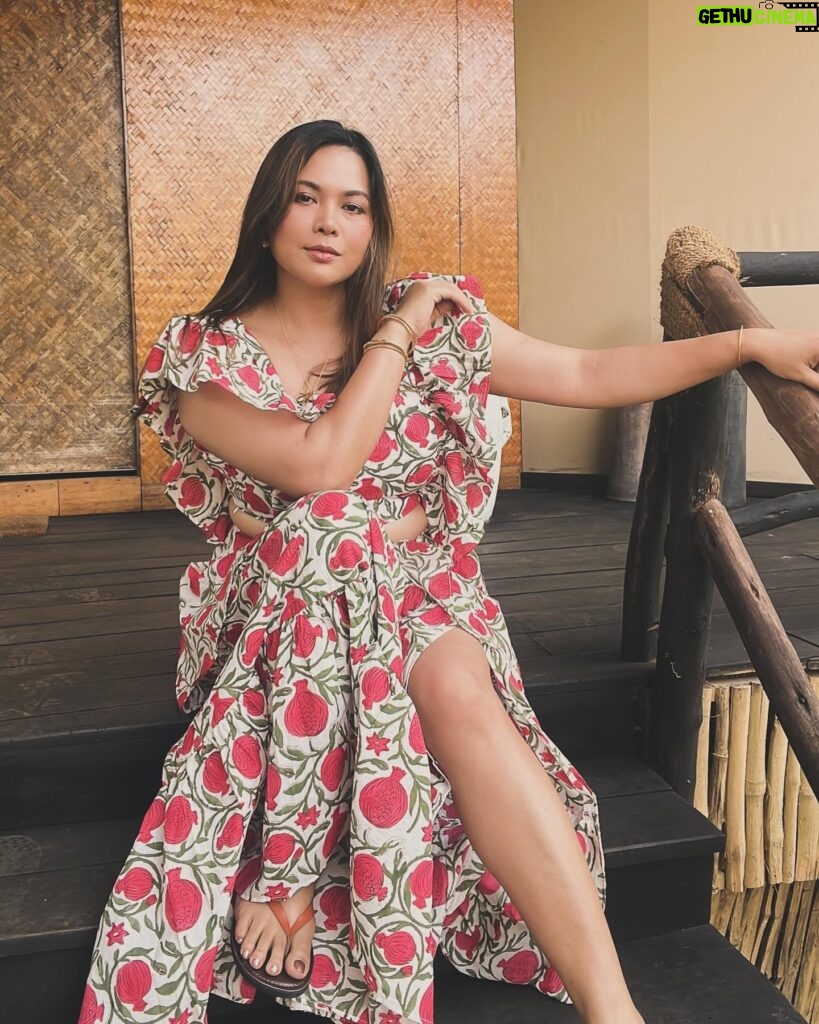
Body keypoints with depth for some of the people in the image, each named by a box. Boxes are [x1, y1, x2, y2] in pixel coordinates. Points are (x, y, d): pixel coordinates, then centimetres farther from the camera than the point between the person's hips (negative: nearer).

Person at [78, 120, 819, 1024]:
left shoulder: (434, 321, 6)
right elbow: (321, 463, -17)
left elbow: (591, 376, 1)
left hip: (418, 595, 2)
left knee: (455, 682, -33)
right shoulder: (206, 356, -1)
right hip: (281, 608, -1)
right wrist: (400, 333, -10)